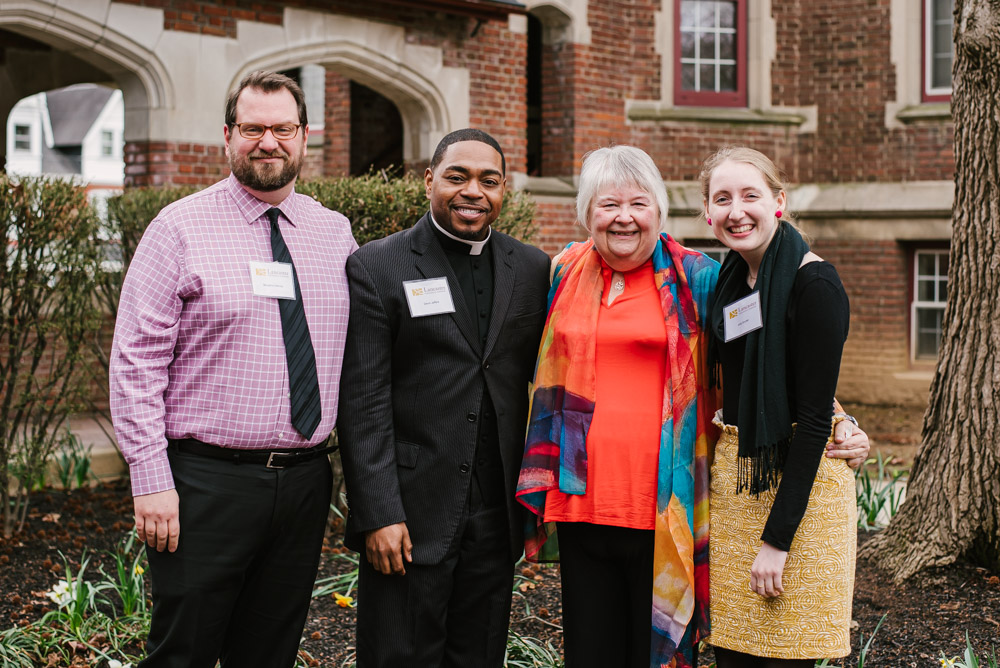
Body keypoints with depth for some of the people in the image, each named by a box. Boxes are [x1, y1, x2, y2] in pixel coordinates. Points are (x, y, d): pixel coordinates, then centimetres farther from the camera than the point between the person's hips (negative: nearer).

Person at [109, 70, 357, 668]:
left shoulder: (336, 234, 9)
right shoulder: (180, 230, -4)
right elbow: (136, 361, -8)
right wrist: (152, 480, -14)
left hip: (305, 480, 4)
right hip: (206, 480, -4)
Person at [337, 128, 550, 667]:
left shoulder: (533, 270, 9)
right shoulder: (376, 268, -4)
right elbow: (362, 402, -8)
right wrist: (378, 515, -14)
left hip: (497, 517, 4)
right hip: (410, 518, -4)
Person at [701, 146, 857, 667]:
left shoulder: (814, 284, -13)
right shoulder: (731, 279, 9)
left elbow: (813, 416, -17)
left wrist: (777, 538, -19)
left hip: (798, 481, -7)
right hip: (734, 477, 7)